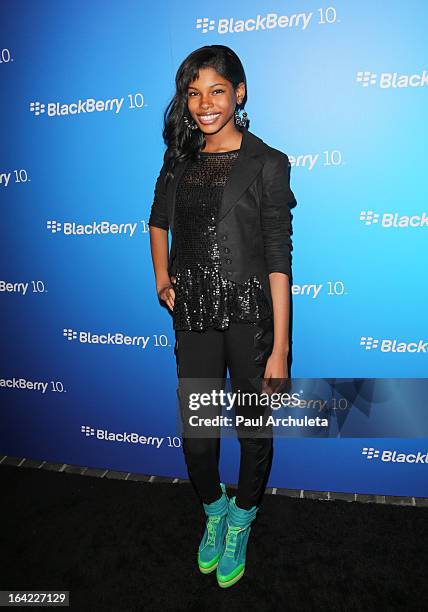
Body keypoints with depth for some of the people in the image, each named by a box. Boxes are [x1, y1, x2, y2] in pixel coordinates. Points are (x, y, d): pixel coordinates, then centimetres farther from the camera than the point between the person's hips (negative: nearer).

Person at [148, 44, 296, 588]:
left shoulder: (267, 164, -6)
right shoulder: (180, 158, 8)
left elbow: (278, 259, -11)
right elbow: (158, 221, 24)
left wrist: (280, 348, -13)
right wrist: (162, 279, 7)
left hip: (251, 314, -3)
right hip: (194, 315, 4)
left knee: (255, 431, 13)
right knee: (197, 435, 9)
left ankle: (241, 521, 41)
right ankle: (214, 510, 42)